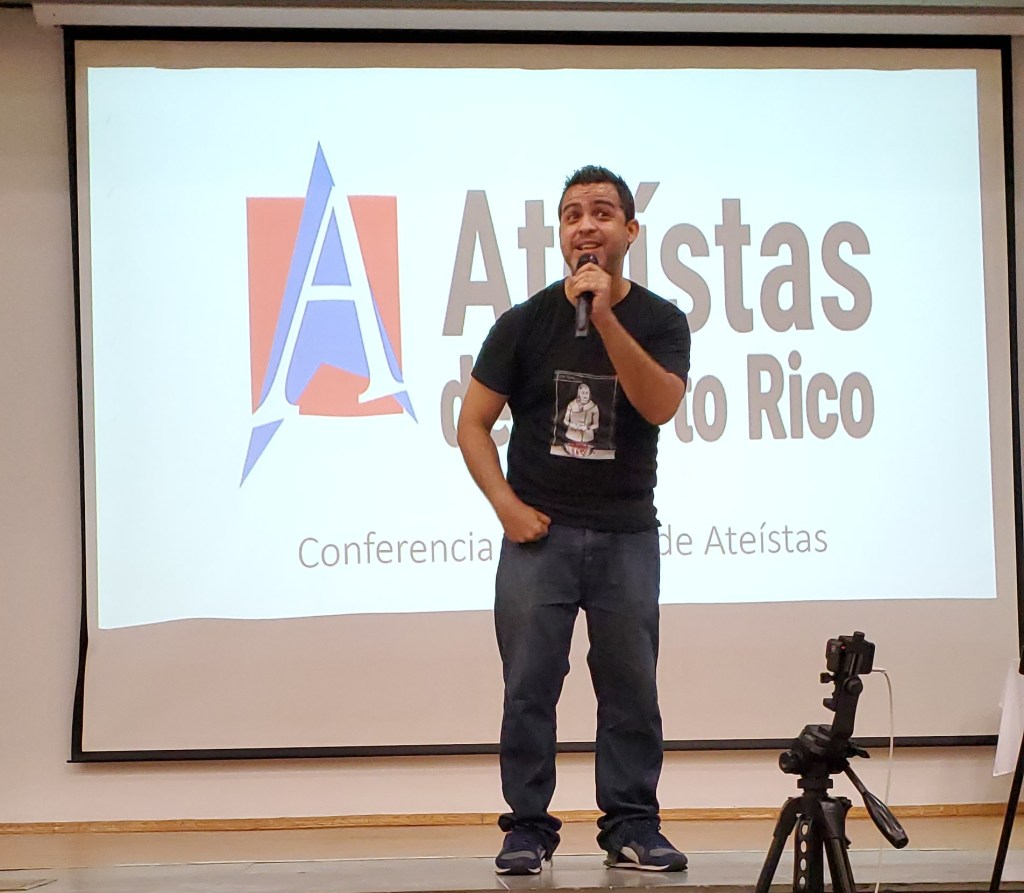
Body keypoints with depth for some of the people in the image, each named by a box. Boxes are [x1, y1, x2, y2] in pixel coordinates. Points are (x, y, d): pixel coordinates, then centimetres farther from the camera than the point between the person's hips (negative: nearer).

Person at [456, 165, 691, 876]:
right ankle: (528, 829, 6)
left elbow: (660, 405, -17)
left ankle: (632, 825, 11)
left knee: (631, 687, 3)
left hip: (627, 534, 0)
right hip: (540, 530, 0)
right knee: (530, 687, -1)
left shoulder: (661, 322, 1)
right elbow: (474, 424, 4)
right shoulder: (525, 323, 2)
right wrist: (508, 506, -7)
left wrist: (605, 317, -23)